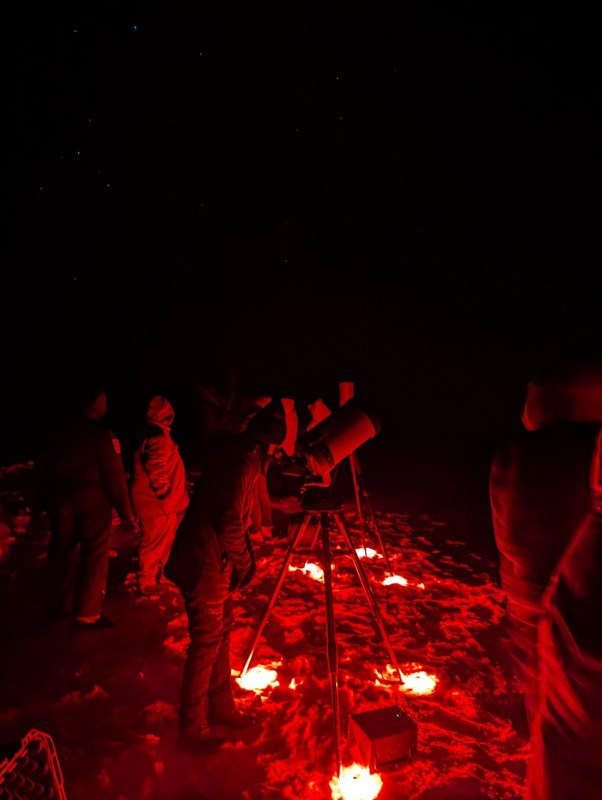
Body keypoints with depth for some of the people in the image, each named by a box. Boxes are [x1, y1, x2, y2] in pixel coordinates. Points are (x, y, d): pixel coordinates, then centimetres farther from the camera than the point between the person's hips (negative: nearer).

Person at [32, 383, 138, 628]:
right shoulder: (103, 435, -11)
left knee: (61, 551, 17)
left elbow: (41, 469, 9)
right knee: (94, 553, 5)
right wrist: (125, 514, -8)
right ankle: (88, 614, 7)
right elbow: (115, 477, -13)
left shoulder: (60, 431, 4)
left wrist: (39, 502, 18)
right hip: (93, 499, -5)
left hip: (61, 499, 5)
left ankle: (58, 607, 31)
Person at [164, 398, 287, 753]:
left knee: (222, 633, 20)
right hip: (206, 567, -9)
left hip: (217, 565, 9)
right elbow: (230, 524, -25)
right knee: (206, 644, 5)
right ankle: (193, 730, 23)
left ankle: (221, 707, 39)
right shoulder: (242, 463, -26)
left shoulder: (234, 448, 2)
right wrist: (244, 563, -9)